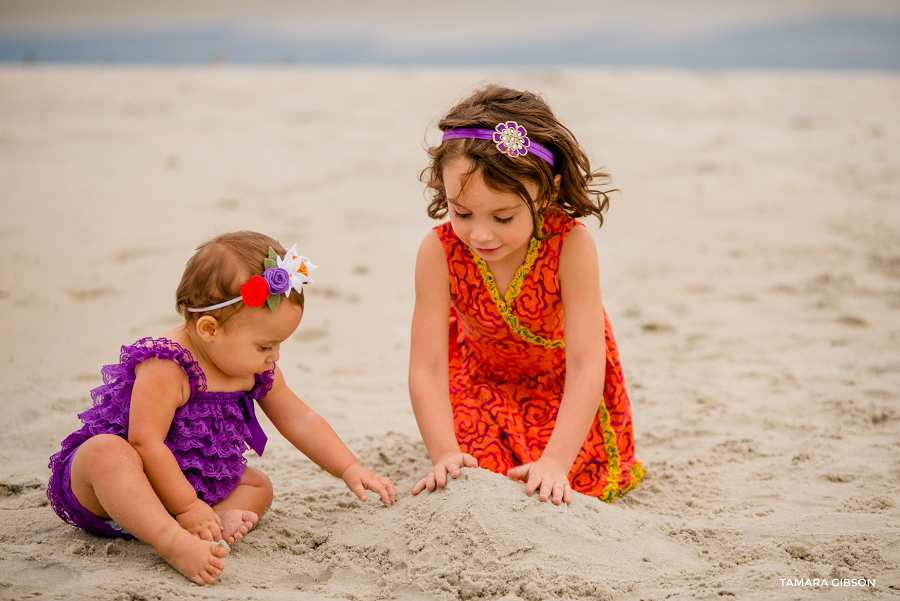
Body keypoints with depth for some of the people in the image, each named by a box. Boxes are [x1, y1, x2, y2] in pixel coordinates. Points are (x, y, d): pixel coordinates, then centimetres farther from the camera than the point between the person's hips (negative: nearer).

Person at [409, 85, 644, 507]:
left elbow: (586, 367, -38)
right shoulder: (440, 253, -32)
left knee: (578, 480, -9)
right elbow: (427, 368, -30)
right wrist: (445, 455, -43)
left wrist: (554, 463, -48)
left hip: (562, 376, -1)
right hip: (482, 373, 1)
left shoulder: (571, 247, -37)